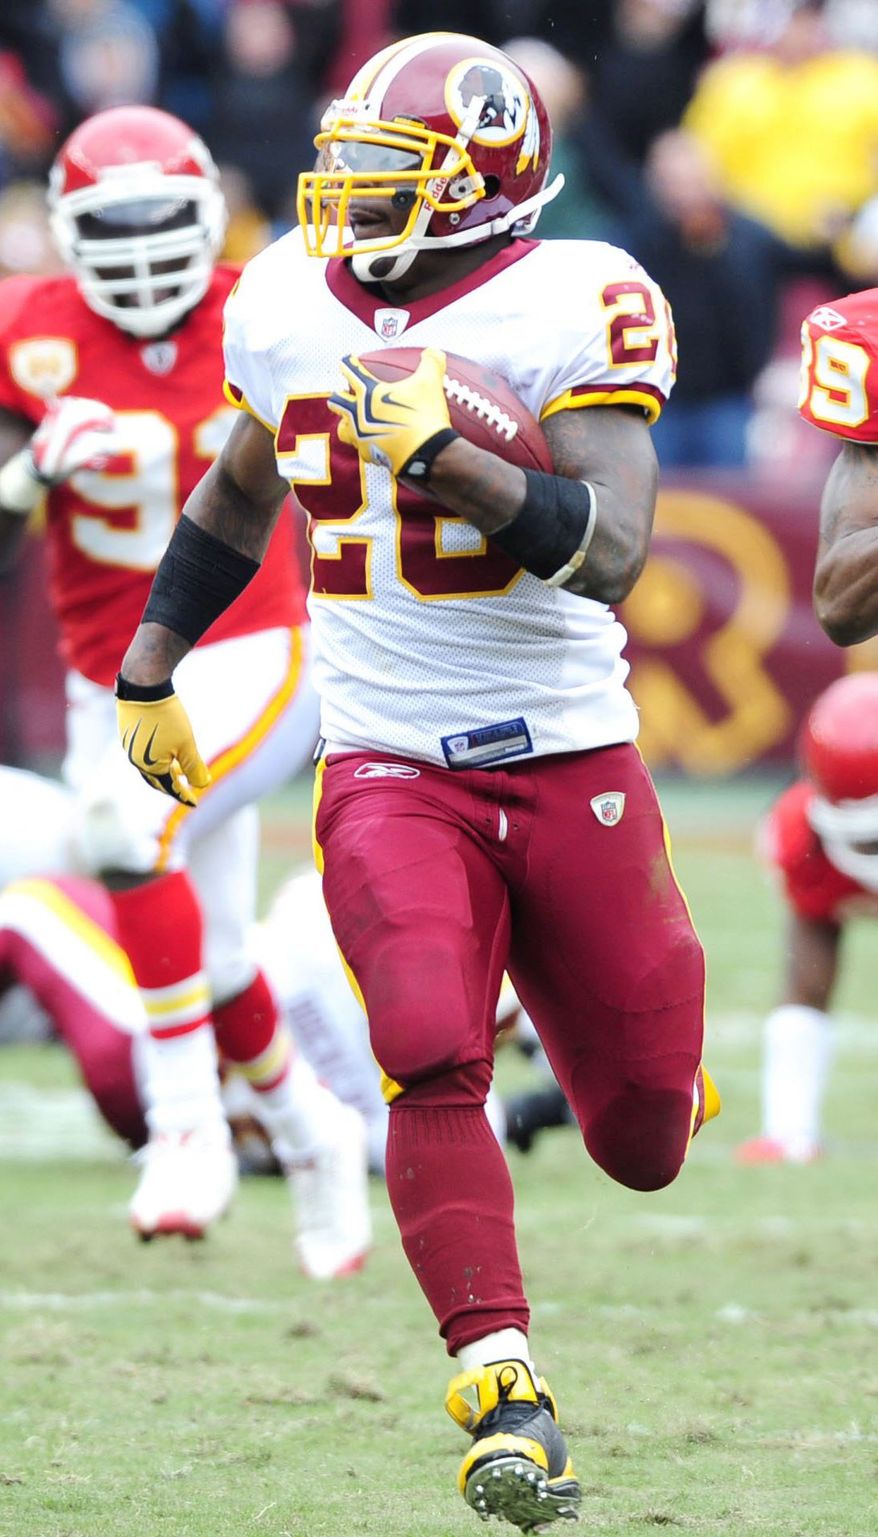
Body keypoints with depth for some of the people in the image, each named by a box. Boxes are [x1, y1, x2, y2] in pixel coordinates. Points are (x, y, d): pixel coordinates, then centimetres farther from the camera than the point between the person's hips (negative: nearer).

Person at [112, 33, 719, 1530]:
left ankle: (655, 1072, 44)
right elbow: (241, 486, 25)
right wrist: (151, 661, 26)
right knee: (433, 1065, -22)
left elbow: (609, 553, -20)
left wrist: (441, 449, -30)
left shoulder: (567, 308, -11)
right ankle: (502, 1390, -17)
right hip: (388, 771, 2)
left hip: (572, 766, -2)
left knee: (644, 1140, 6)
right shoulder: (294, 309, 5)